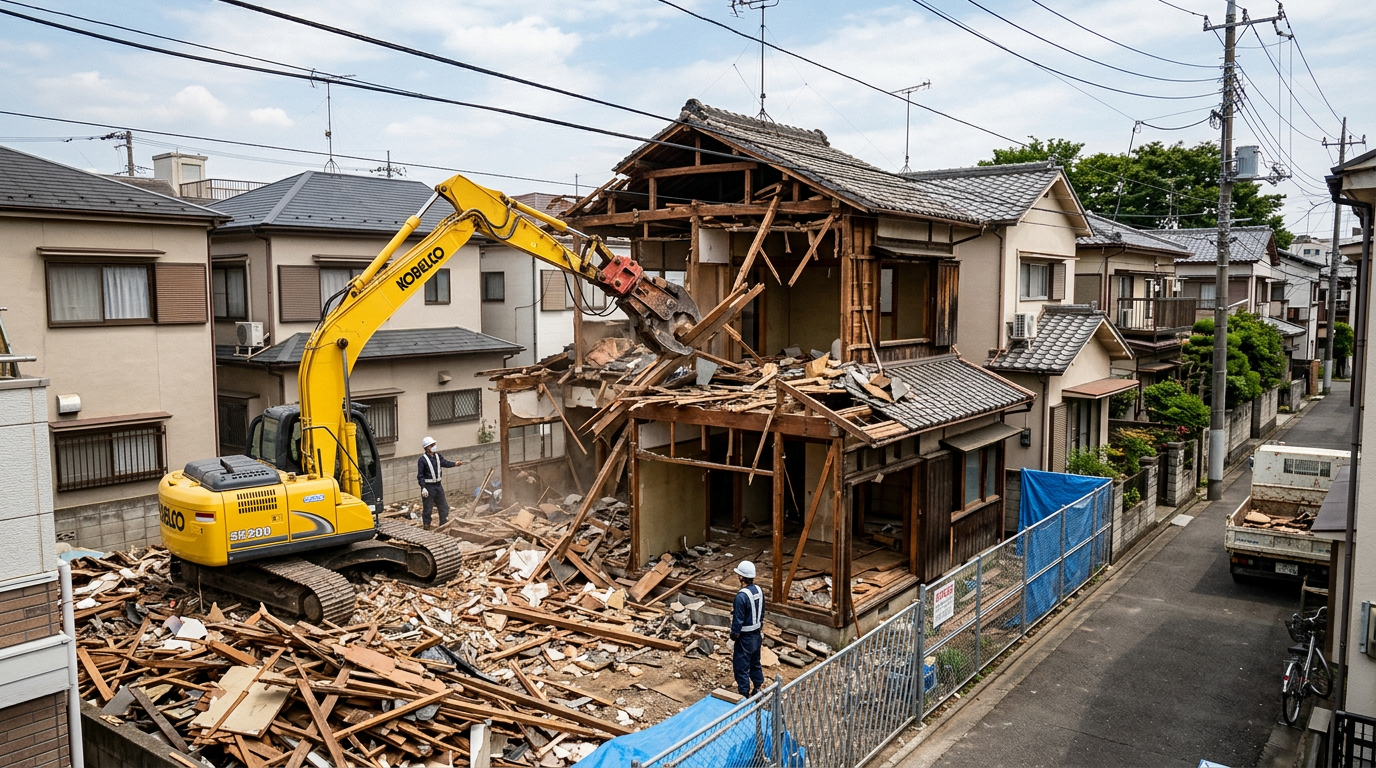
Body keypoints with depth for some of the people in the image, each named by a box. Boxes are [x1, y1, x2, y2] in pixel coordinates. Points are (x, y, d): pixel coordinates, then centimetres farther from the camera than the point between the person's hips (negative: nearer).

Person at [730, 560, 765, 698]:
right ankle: (758, 689, 33)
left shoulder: (741, 596, -26)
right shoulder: (759, 591, -1)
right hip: (757, 635, 8)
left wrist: (733, 636, -9)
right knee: (755, 663, 22)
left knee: (741, 667, 4)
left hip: (745, 637, -8)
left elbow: (738, 620, -21)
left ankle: (744, 694, 11)